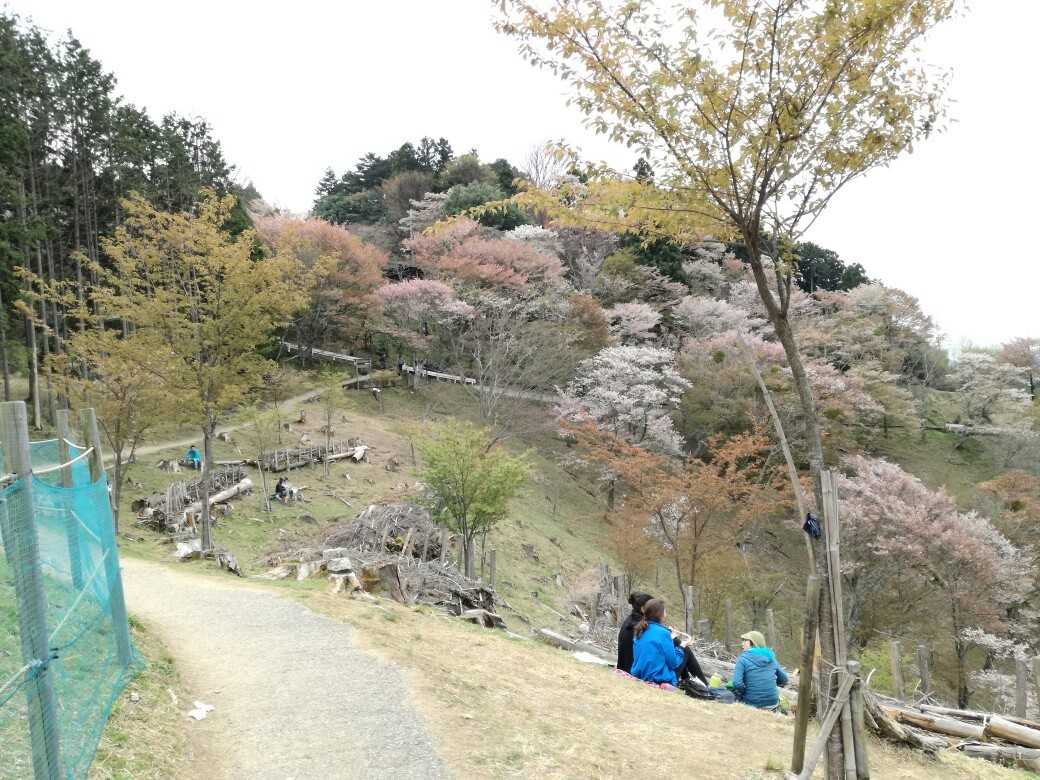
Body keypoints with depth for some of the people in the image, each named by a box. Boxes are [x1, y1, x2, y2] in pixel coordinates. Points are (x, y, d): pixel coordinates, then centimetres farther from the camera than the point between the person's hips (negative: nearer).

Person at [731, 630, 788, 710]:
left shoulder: (743, 659, -8)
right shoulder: (771, 657, 7)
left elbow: (737, 683, -19)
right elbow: (784, 680, 15)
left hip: (752, 704, -5)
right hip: (772, 704, 5)